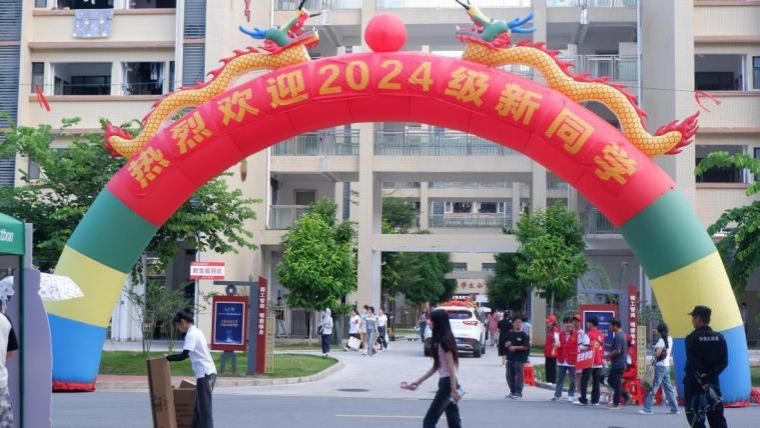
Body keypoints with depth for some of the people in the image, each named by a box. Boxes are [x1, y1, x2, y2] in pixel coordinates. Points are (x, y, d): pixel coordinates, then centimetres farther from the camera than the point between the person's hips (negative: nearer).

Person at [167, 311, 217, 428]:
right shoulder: (197, 331, 17)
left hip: (204, 374, -10)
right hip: (208, 373, 10)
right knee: (199, 407, 13)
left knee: (204, 408, -8)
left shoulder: (191, 334, -13)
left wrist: (168, 358, -10)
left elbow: (184, 355, -22)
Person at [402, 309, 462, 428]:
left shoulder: (444, 340, -15)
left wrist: (454, 390, -21)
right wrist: (418, 382, 21)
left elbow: (451, 367, -18)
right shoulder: (440, 340, 14)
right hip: (446, 383, 10)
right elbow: (436, 366, 20)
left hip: (447, 384, -10)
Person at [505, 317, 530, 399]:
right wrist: (507, 344, -4)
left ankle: (518, 393, 2)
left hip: (520, 359, -7)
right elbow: (506, 344, 19)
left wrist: (515, 347, -15)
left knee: (519, 376, -4)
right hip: (510, 357, 7)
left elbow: (526, 347, -13)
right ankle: (512, 392, 24)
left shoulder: (524, 335, -6)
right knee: (509, 376, 12)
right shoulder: (510, 334, 13)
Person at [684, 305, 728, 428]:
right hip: (713, 382, 5)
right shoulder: (719, 338, 4)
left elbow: (692, 363, -17)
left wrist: (703, 382, -16)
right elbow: (724, 362, -2)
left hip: (694, 383, -4)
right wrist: (709, 376, -9)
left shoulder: (692, 338, -10)